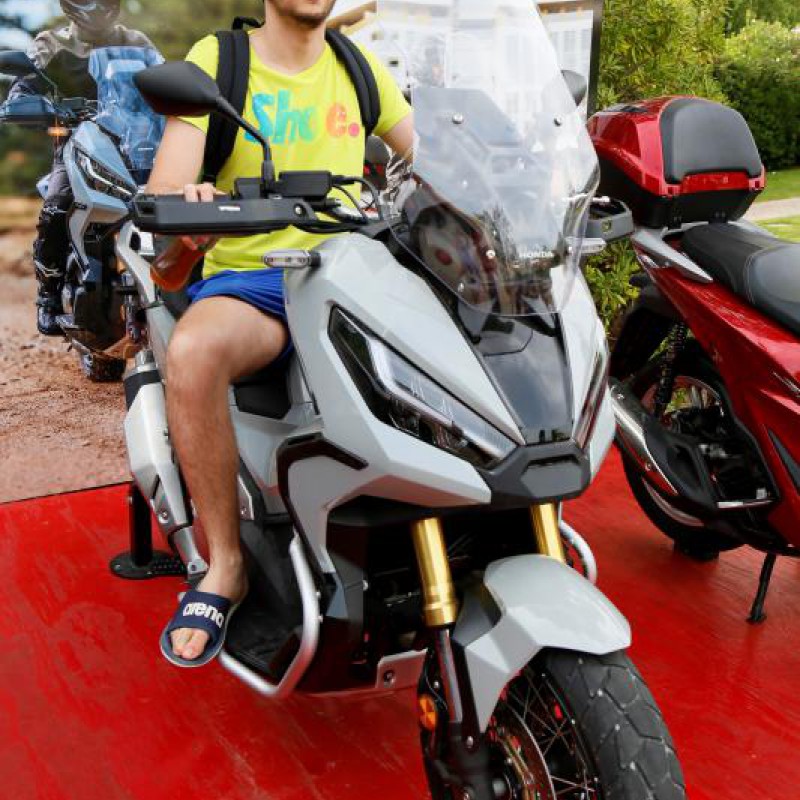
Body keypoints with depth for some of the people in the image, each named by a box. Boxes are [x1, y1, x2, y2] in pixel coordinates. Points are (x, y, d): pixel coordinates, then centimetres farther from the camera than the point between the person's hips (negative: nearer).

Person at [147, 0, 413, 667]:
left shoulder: (358, 64, 15)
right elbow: (163, 190, -8)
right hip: (250, 279, -3)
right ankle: (226, 563, -18)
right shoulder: (215, 60, 3)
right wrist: (181, 202, -33)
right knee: (192, 353, -37)